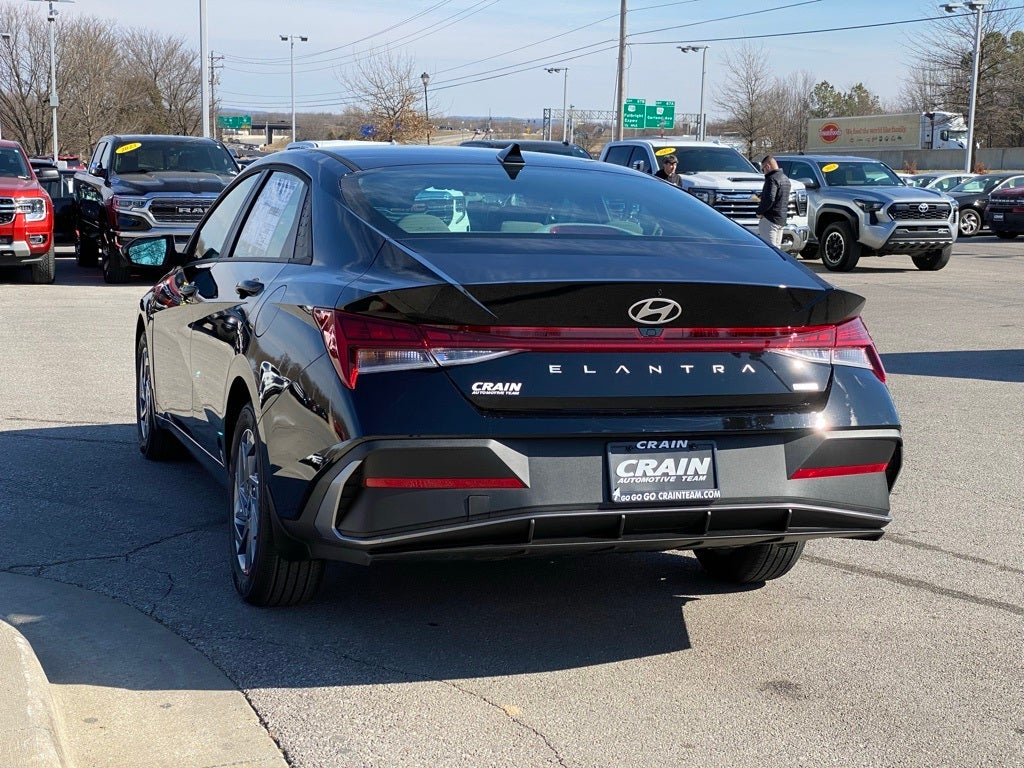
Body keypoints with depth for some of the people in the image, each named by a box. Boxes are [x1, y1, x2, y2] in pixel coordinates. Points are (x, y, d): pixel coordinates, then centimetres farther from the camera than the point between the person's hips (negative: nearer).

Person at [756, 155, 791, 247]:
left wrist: (759, 211, -12)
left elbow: (769, 199, -24)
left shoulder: (772, 179, -15)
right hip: (781, 220, 10)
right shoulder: (785, 179, 17)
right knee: (776, 248, 15)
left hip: (770, 219, -10)